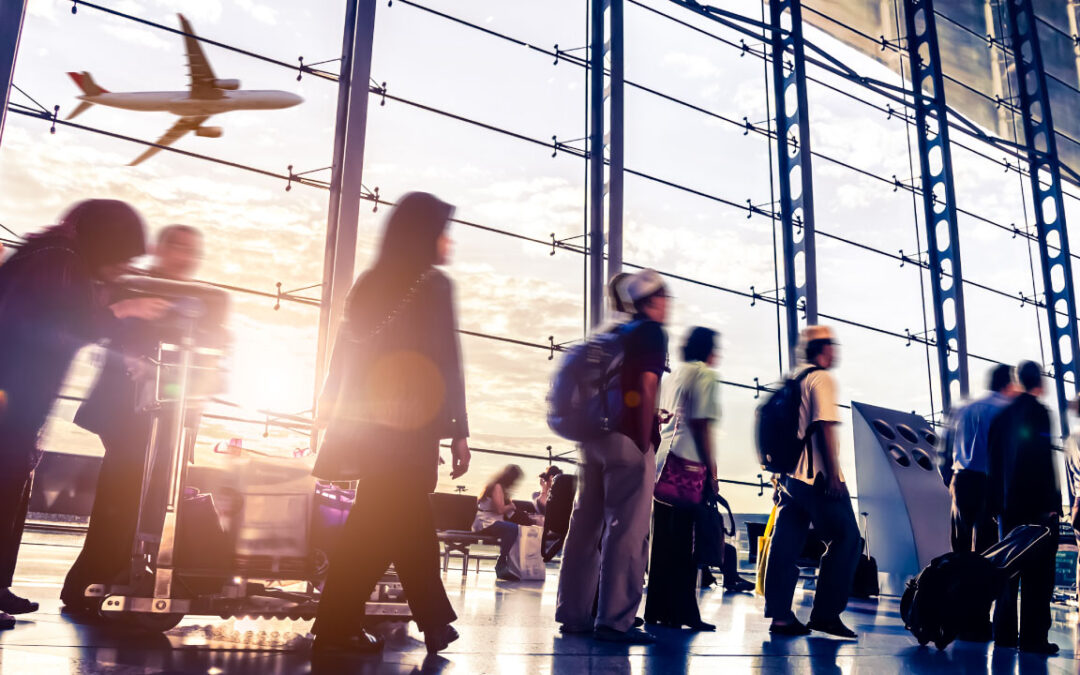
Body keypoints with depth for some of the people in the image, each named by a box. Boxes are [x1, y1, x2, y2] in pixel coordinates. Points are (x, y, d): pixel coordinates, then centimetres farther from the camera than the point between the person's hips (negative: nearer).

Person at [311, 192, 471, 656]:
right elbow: (446, 362, -11)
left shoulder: (370, 283, 13)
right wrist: (459, 431, -8)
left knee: (410, 519, 14)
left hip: (364, 421, 7)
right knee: (380, 527, 0)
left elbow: (345, 355, 14)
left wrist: (333, 414, 19)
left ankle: (435, 623, 21)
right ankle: (336, 626, 2)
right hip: (409, 425, -7)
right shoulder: (434, 285, -6)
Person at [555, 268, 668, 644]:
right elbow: (647, 387, -13)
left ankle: (573, 614, 16)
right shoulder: (652, 332, -3)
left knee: (585, 525, 10)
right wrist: (645, 439, -9)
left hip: (594, 436, 8)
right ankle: (614, 620, -4)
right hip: (627, 439, -8)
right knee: (626, 530, -5)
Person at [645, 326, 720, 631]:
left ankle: (658, 609, 13)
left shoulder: (674, 374, 20)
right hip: (688, 463, -8)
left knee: (663, 538, 9)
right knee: (686, 542, -4)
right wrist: (712, 472, -9)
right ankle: (682, 611, -1)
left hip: (662, 459, 8)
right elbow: (701, 425, -11)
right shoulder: (705, 375, -4)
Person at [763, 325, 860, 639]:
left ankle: (780, 615, 5)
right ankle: (825, 613, 0)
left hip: (790, 475, 8)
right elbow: (824, 426, -16)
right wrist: (834, 474, -18)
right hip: (817, 477, -8)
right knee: (845, 539, 0)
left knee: (786, 543, 5)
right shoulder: (821, 378, -6)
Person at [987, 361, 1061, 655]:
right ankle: (1033, 636, -5)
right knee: (1038, 573, -4)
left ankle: (1004, 633, 14)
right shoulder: (1037, 411, -8)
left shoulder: (1003, 415, 12)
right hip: (1036, 506, -7)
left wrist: (997, 503, 15)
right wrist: (1051, 503, -13)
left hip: (1008, 505, 7)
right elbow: (1043, 460, -15)